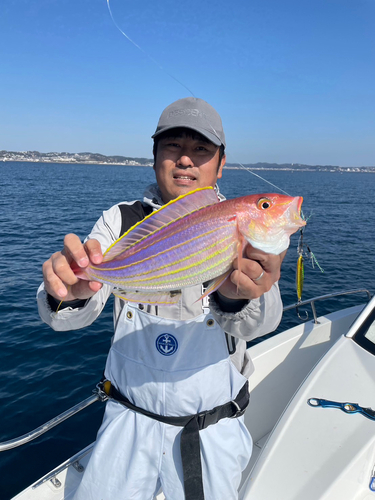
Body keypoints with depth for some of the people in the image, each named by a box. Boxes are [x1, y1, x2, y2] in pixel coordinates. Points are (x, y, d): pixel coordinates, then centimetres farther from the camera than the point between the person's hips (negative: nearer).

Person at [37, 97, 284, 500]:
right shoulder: (121, 220, -6)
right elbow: (76, 314, -14)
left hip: (212, 427, 0)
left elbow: (263, 320, -25)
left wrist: (237, 296, -48)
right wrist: (68, 292, -38)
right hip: (129, 419, 1)